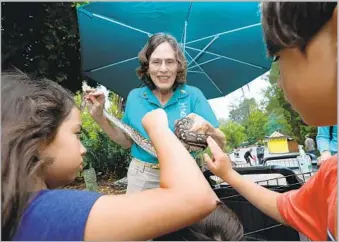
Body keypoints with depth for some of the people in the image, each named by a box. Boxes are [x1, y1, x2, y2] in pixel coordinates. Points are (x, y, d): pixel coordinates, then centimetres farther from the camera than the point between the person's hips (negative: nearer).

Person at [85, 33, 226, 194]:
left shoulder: (193, 95, -10)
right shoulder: (134, 97, -3)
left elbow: (220, 144, -10)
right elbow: (127, 142, 6)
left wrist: (207, 128, -31)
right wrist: (99, 117, -4)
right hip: (141, 178, 2)